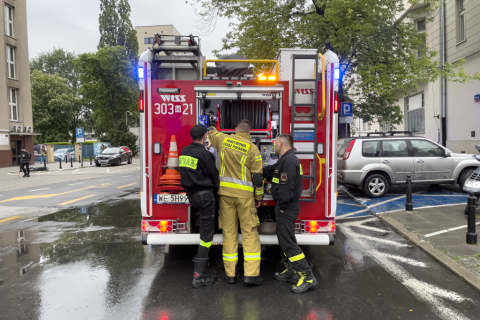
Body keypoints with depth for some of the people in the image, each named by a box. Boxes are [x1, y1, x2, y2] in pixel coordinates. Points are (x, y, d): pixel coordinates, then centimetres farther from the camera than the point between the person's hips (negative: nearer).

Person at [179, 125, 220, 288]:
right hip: (204, 194, -8)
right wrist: (216, 187, 14)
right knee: (206, 235, -2)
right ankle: (198, 275, 0)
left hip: (191, 194, 8)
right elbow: (213, 174, -6)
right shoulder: (204, 154, -15)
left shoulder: (184, 151, 8)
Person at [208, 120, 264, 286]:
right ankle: (251, 273, 1)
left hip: (225, 191, 3)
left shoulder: (224, 140, 4)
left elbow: (211, 131, 27)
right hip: (244, 194, -3)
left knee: (229, 232, 8)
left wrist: (213, 129, 50)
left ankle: (230, 274, 13)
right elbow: (257, 176, -6)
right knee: (249, 232, 4)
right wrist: (259, 197, 4)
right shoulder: (252, 148, -6)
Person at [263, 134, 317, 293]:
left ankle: (307, 276, -6)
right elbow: (270, 171, 24)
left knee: (288, 242, -9)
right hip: (284, 208, 11)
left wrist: (281, 206, -20)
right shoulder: (285, 160, 16)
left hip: (286, 209, -11)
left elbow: (286, 186, -25)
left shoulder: (289, 161, -18)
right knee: (284, 240, 18)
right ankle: (291, 271, 27)